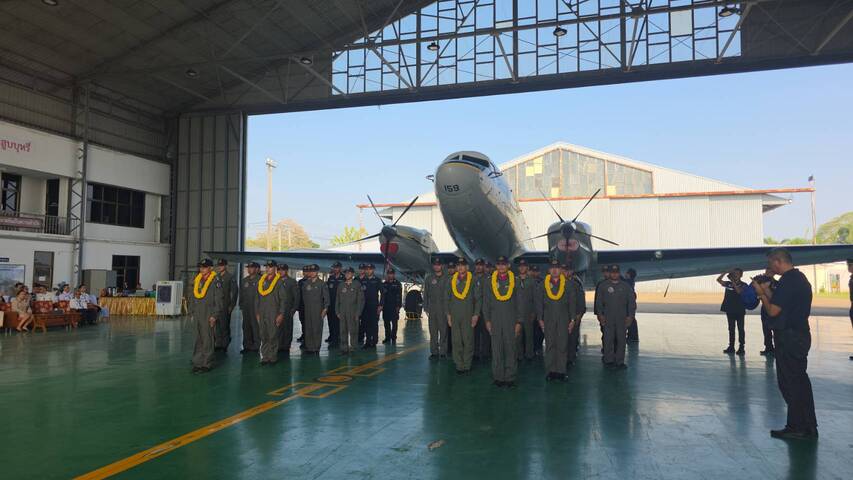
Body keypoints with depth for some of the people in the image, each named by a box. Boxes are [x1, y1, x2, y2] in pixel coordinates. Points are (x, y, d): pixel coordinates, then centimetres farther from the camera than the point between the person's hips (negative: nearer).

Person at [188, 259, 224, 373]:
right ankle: (197, 362, 17)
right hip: (197, 315, 6)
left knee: (207, 340, -2)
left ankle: (207, 364, 5)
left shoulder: (216, 281, -8)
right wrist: (192, 313, 15)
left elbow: (219, 299, -11)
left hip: (208, 315, -6)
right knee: (198, 340, 10)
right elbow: (192, 298, 20)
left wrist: (214, 316, -13)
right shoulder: (197, 280, 13)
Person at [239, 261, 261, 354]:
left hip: (256, 308, -6)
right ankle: (247, 346, 17)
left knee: (255, 327, -4)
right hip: (246, 308, 6)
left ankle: (255, 346, 4)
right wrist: (241, 306, 15)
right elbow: (241, 294, 20)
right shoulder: (244, 280, 15)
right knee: (246, 327, 9)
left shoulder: (260, 280, -6)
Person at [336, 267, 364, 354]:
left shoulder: (357, 285, 0)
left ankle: (353, 349, 6)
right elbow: (337, 299, 15)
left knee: (353, 331, -2)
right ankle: (344, 348, 9)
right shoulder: (341, 285, 12)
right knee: (343, 331, 3)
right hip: (343, 313, 3)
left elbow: (360, 300, -2)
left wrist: (358, 313, -7)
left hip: (353, 312, -3)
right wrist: (337, 312, 7)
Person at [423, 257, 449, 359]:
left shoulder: (446, 278, 3)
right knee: (433, 332, 3)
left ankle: (443, 352, 5)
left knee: (443, 331, -1)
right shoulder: (428, 279, 11)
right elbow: (425, 294, 11)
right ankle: (434, 352, 8)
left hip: (444, 309, -2)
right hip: (432, 309, 2)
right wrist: (426, 308, 4)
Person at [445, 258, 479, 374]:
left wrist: (476, 314, -3)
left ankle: (467, 365, 8)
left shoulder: (473, 280, 2)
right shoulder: (451, 280, 9)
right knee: (456, 341, 2)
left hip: (468, 316, -2)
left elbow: (477, 299, 3)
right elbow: (447, 298, 13)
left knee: (468, 341, -1)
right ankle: (459, 365, 9)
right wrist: (448, 314, 7)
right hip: (455, 316, 2)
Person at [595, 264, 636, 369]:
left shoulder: (625, 286, 9)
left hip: (622, 318, 2)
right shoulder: (603, 286, 5)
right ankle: (609, 360, 6)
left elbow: (632, 302, 10)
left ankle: (620, 361, 9)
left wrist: (630, 316, 1)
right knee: (608, 339, -2)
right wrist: (600, 315, -3)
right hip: (607, 318, -1)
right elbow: (599, 302, 6)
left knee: (621, 339, 2)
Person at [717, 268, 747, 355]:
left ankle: (741, 347, 2)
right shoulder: (728, 284, 9)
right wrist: (726, 272, -8)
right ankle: (731, 347, 13)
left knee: (740, 329, -1)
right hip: (730, 310, 4)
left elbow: (739, 291, -21)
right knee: (731, 329, 9)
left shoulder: (743, 285, -2)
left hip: (740, 310, -4)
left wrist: (733, 282, -19)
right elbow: (718, 280, -1)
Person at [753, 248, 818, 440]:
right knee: (800, 381, 17)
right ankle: (808, 427, 26)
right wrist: (767, 291, 13)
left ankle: (797, 428, 7)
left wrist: (761, 293, -6)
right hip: (801, 335, 10)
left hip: (789, 338, -10)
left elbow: (773, 311, -19)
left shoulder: (787, 281, -19)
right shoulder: (800, 278, 14)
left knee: (789, 382, -1)